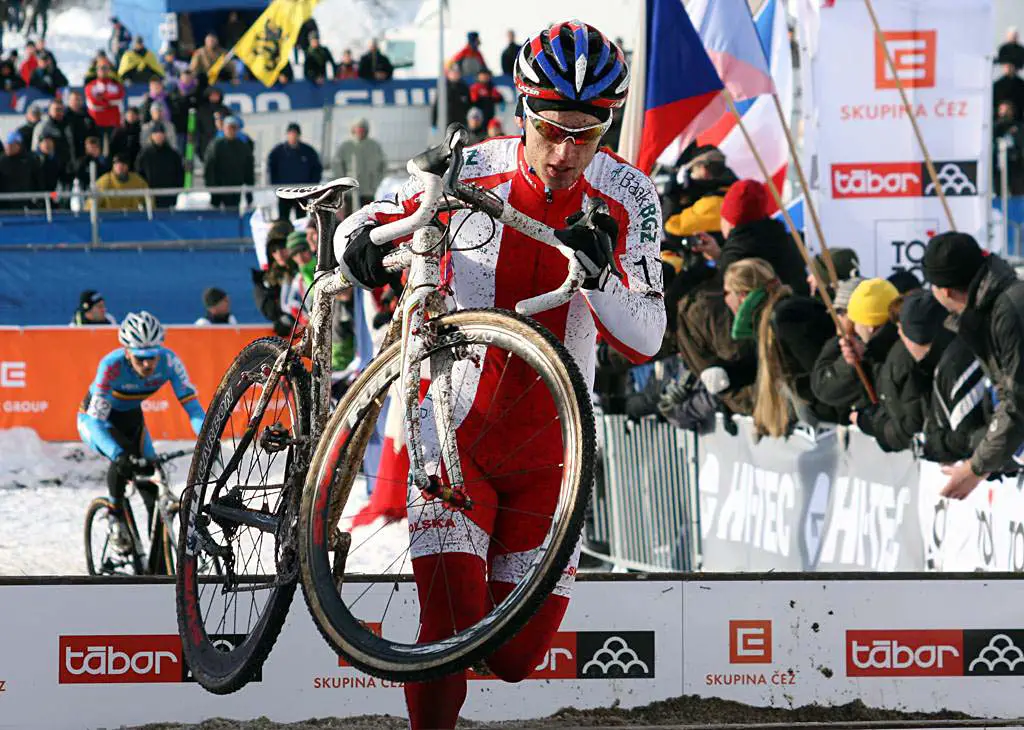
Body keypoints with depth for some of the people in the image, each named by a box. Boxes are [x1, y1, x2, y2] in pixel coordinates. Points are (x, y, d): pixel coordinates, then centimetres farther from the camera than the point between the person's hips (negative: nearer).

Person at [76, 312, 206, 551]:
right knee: (123, 457, -34)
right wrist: (118, 455, -57)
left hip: (131, 417, 4)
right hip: (95, 418, -4)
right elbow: (96, 421, -41)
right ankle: (116, 517, -10)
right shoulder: (112, 365, -39)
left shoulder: (169, 361, -29)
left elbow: (191, 403, -29)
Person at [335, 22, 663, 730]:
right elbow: (376, 218, 4)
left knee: (517, 658, 4)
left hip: (548, 434, 2)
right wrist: (360, 239, -20)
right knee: (450, 626, -18)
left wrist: (598, 275, -31)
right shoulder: (472, 171, -10)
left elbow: (644, 342, -11)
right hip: (456, 418, -2)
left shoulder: (628, 199, -8)